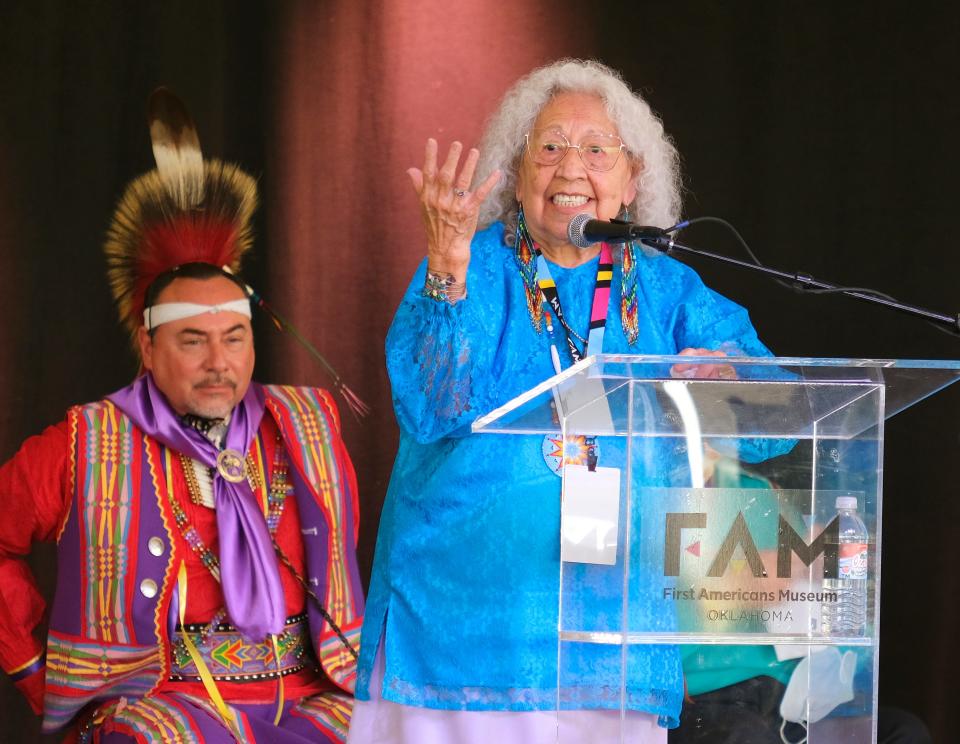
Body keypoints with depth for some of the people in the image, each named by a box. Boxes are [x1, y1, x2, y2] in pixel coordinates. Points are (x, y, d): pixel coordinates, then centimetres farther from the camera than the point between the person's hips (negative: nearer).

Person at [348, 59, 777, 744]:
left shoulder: (668, 291, 10)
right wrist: (450, 264, -24)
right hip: (461, 608, -2)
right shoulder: (475, 267, 2)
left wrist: (723, 385, -21)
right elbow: (429, 408, -14)